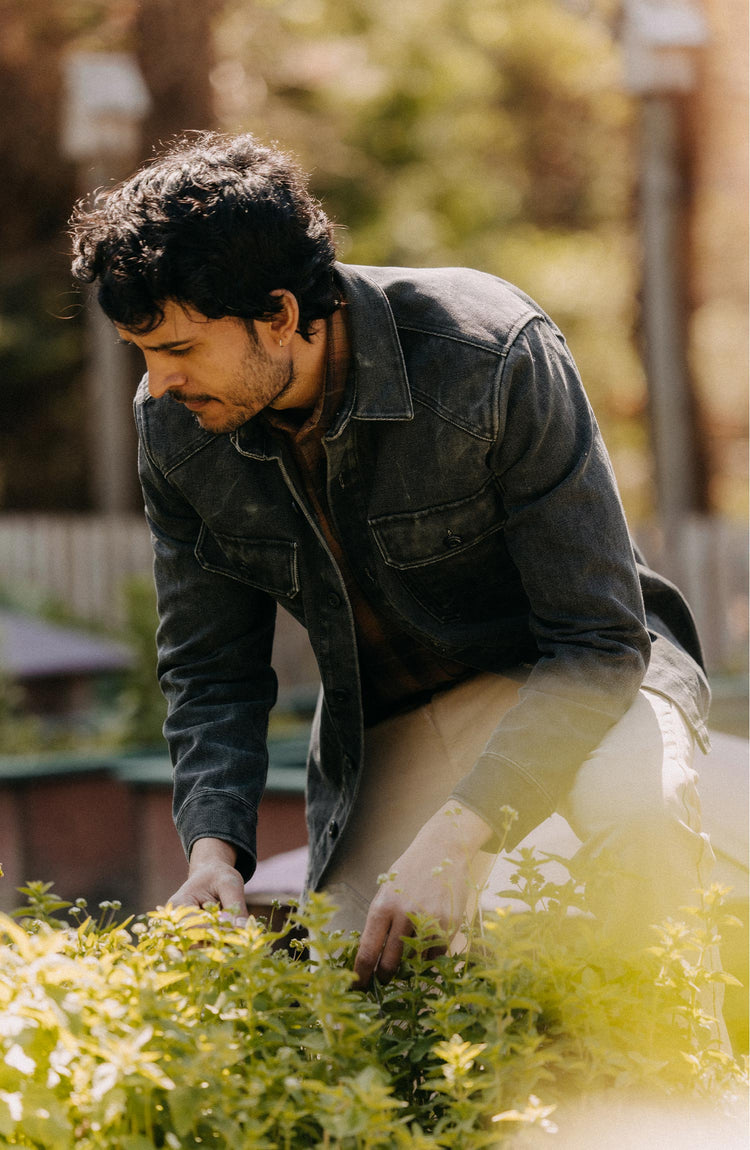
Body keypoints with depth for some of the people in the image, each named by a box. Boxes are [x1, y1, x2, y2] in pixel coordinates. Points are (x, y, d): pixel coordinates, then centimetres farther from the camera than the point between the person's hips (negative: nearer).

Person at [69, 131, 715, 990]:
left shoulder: (492, 355, -29)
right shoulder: (172, 423, -13)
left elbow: (598, 645, -27)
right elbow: (209, 672, -2)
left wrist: (456, 836, -39)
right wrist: (212, 847, -21)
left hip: (570, 679, -4)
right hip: (388, 725, 4)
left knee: (637, 819, -36)